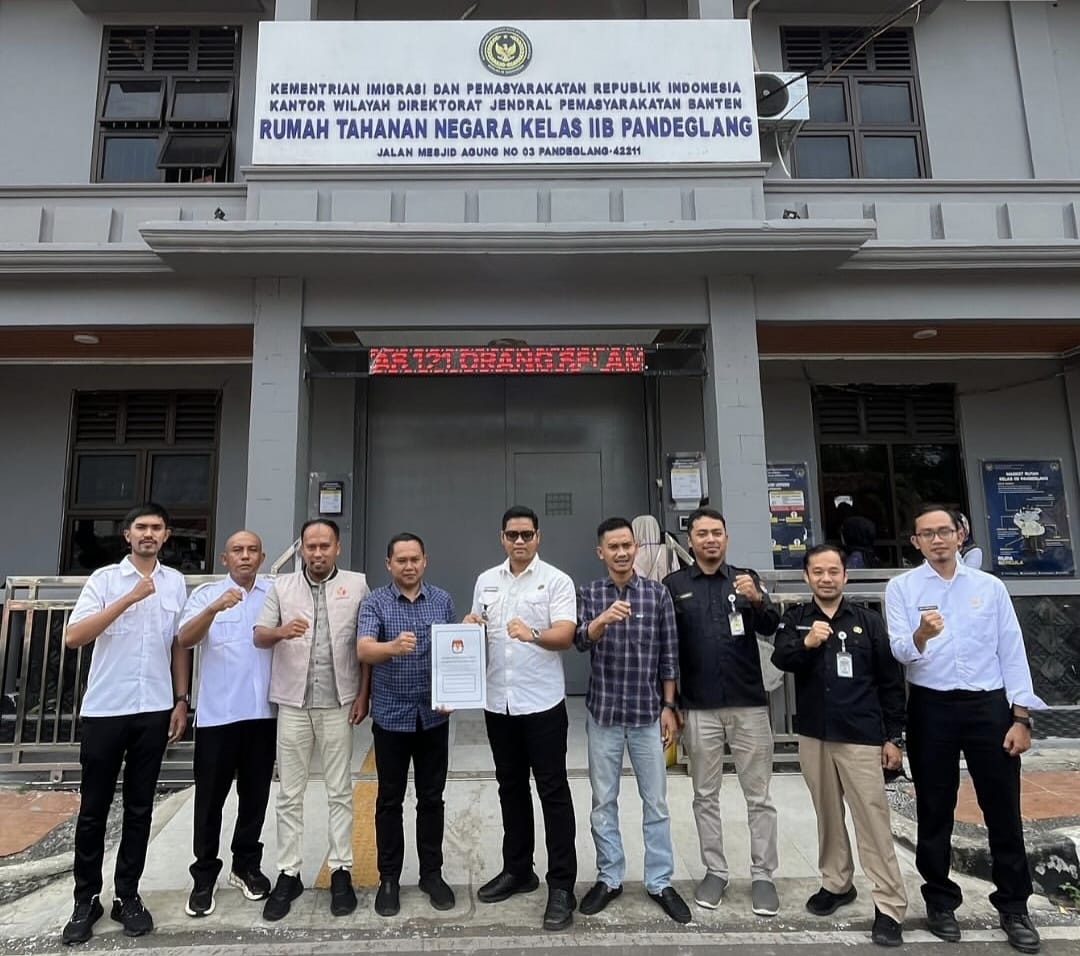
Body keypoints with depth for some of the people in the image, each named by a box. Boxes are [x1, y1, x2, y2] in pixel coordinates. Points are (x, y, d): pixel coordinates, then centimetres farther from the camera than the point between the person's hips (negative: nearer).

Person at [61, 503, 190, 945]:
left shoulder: (175, 582, 6)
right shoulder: (104, 579, -3)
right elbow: (73, 637, -14)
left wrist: (181, 699, 6)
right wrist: (129, 598, -22)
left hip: (154, 710, 2)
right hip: (105, 710, -2)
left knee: (140, 808, 11)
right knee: (94, 809, 9)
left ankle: (128, 895, 23)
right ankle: (86, 899, 24)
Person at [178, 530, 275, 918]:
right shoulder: (205, 594, 0)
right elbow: (184, 639, -15)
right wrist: (215, 608, -31)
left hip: (263, 711, 2)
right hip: (217, 712, -2)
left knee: (255, 794, 13)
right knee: (210, 797, 7)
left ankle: (246, 865, 30)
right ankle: (204, 876, 21)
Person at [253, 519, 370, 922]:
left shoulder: (357, 584, 0)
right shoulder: (282, 585, 5)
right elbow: (258, 635, 0)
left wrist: (363, 695, -2)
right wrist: (281, 631, -23)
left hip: (338, 702, -1)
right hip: (293, 702, 2)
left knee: (340, 791, 8)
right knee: (290, 794, 10)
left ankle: (341, 872, 20)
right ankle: (288, 874, 22)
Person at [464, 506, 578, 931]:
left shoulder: (557, 580, -7)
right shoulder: (486, 581, 9)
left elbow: (565, 634, -18)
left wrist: (532, 634, -37)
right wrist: (471, 626, -8)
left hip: (543, 702, -5)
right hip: (498, 702, 5)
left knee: (553, 792, 2)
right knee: (511, 788, 17)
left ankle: (561, 885, 12)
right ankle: (517, 869, 32)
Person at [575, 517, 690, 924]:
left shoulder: (658, 593, -2)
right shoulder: (589, 594, -2)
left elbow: (669, 655, 1)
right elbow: (581, 641, -18)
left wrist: (669, 707, -1)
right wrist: (602, 620, -38)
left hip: (647, 713, 0)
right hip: (603, 712, 0)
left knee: (655, 802, 10)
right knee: (603, 802, 11)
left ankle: (661, 882, 25)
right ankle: (609, 878, 27)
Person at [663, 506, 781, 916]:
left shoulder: (746, 578, 4)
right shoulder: (674, 584, 0)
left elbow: (770, 629, -5)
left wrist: (758, 600, -26)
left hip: (749, 703, 1)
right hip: (699, 707, 0)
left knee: (758, 796, 9)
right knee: (705, 796, 12)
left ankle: (763, 875, 22)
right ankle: (715, 871, 26)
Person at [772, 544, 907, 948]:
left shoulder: (868, 620, 0)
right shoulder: (795, 618, 3)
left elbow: (891, 682, 3)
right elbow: (780, 658, -14)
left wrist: (893, 737, 0)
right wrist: (806, 642, -34)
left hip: (861, 737, -2)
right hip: (813, 735, 2)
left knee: (873, 818, -1)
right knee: (828, 815, 14)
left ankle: (890, 906, 8)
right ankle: (836, 883, 30)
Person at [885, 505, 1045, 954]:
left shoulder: (990, 586, 5)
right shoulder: (901, 588, -1)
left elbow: (1012, 652, 4)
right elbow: (899, 651, -12)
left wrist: (1022, 716, -2)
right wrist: (921, 636, -35)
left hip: (988, 705, 1)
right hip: (931, 708, -1)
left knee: (1003, 809, 10)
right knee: (935, 812, 11)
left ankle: (1014, 906, 28)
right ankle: (941, 901, 27)